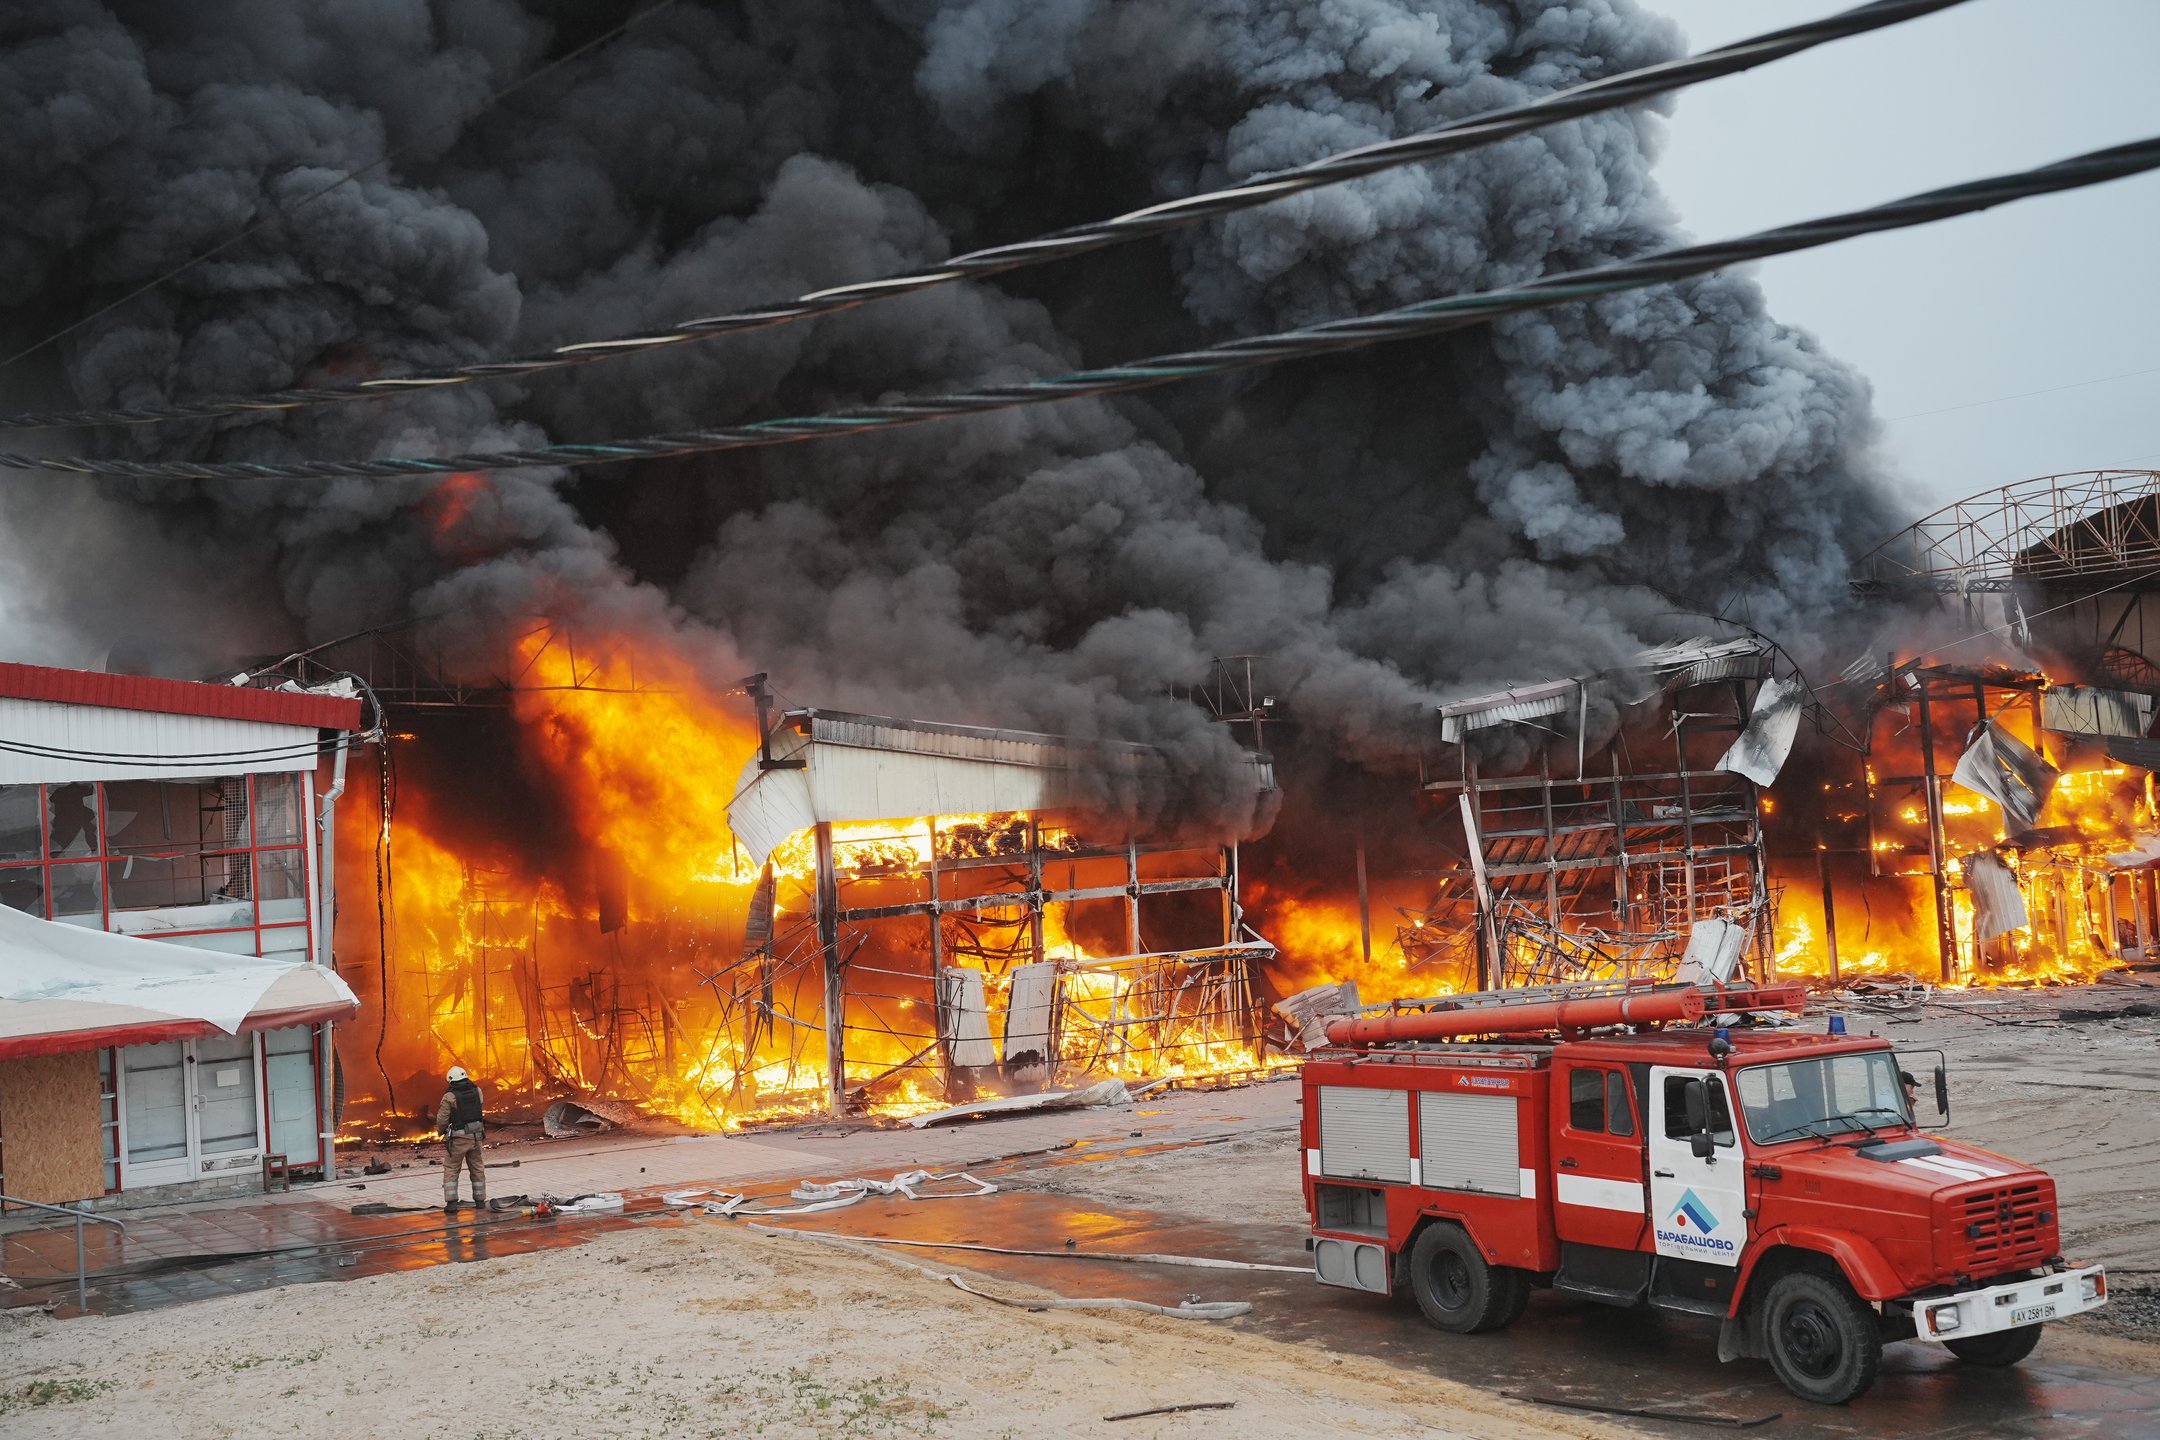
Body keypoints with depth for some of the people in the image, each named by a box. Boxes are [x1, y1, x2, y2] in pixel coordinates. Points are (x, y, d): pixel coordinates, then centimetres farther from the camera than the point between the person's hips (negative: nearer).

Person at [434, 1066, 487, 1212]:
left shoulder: (450, 1096, -13)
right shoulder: (476, 1091, 1)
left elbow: (442, 1119, -9)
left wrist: (441, 1130, 11)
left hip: (458, 1139, -4)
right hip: (475, 1135, 4)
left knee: (451, 1170, 6)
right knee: (477, 1169, 16)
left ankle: (451, 1202, -3)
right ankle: (480, 1201, 17)